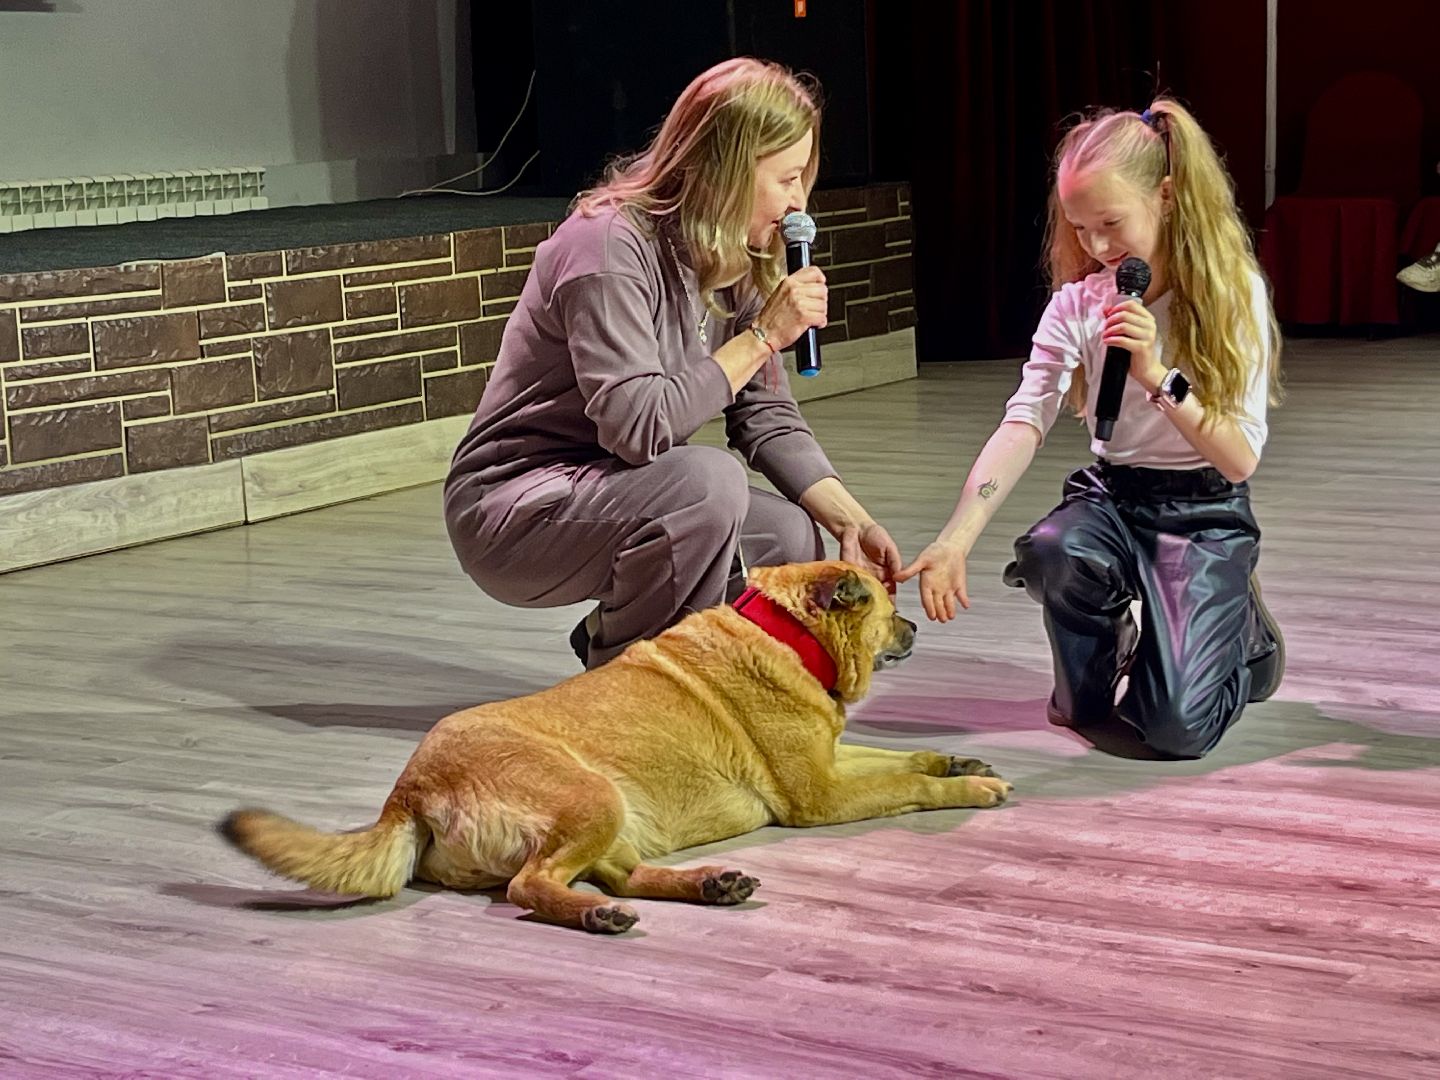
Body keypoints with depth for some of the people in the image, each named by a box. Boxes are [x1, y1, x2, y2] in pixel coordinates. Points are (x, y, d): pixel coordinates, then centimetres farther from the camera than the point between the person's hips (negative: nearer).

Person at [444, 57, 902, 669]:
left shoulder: (738, 262, 4)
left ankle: (610, 636, 13)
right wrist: (763, 336, -24)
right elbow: (638, 426, -30)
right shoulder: (611, 245, -22)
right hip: (508, 511, -9)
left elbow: (766, 418, 2)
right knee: (708, 479, -31)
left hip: (609, 492, 9)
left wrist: (850, 522, -10)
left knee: (790, 540, -8)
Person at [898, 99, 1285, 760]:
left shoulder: (1233, 293, -10)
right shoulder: (1079, 302, -2)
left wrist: (1157, 377, -28)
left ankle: (1242, 635, 16)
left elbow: (1240, 458, -13)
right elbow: (1023, 423, -15)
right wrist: (956, 539, -29)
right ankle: (1090, 691, 0)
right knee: (1051, 553, -36)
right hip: (1110, 492, 3)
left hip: (1206, 512, -3)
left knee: (1177, 726, -22)